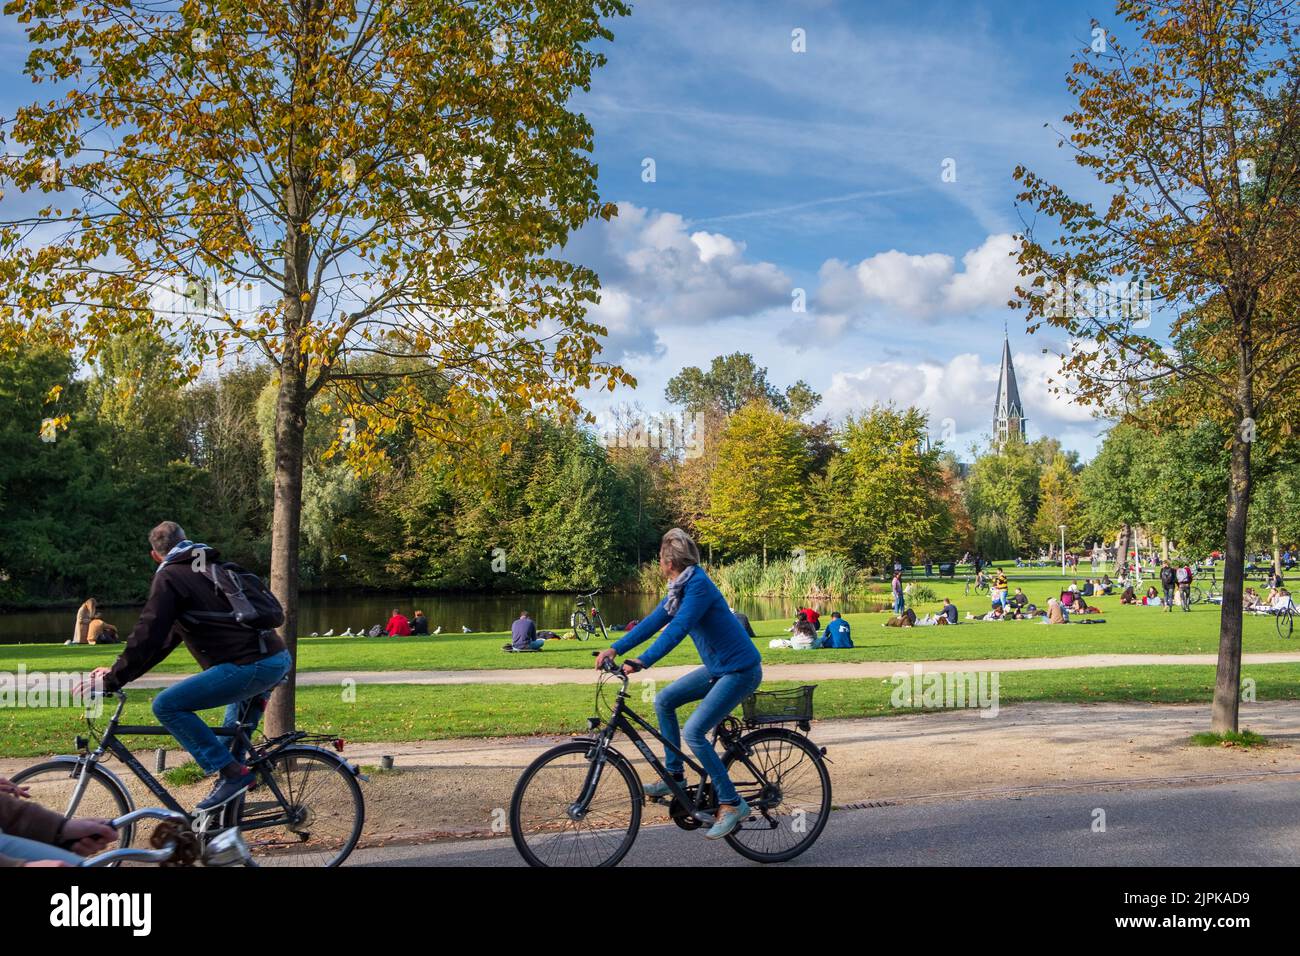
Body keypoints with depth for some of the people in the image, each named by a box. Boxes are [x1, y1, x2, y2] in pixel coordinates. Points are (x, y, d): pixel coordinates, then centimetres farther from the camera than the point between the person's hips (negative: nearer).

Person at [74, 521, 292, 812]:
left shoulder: (169, 576, 1)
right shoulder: (211, 567, 28)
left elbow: (148, 635, -9)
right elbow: (166, 637, 31)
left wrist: (113, 679, -1)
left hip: (250, 666, -9)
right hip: (279, 659, 9)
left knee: (167, 705, -8)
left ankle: (230, 773, -7)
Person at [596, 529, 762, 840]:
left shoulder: (699, 586, -21)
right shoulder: (681, 587, 9)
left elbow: (677, 629, -32)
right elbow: (654, 621, 6)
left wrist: (643, 661, -39)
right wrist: (615, 649, -1)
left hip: (740, 670, -10)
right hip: (717, 666, 10)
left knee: (693, 732, -16)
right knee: (664, 700, 6)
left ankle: (731, 804, -6)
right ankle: (674, 776, 15)